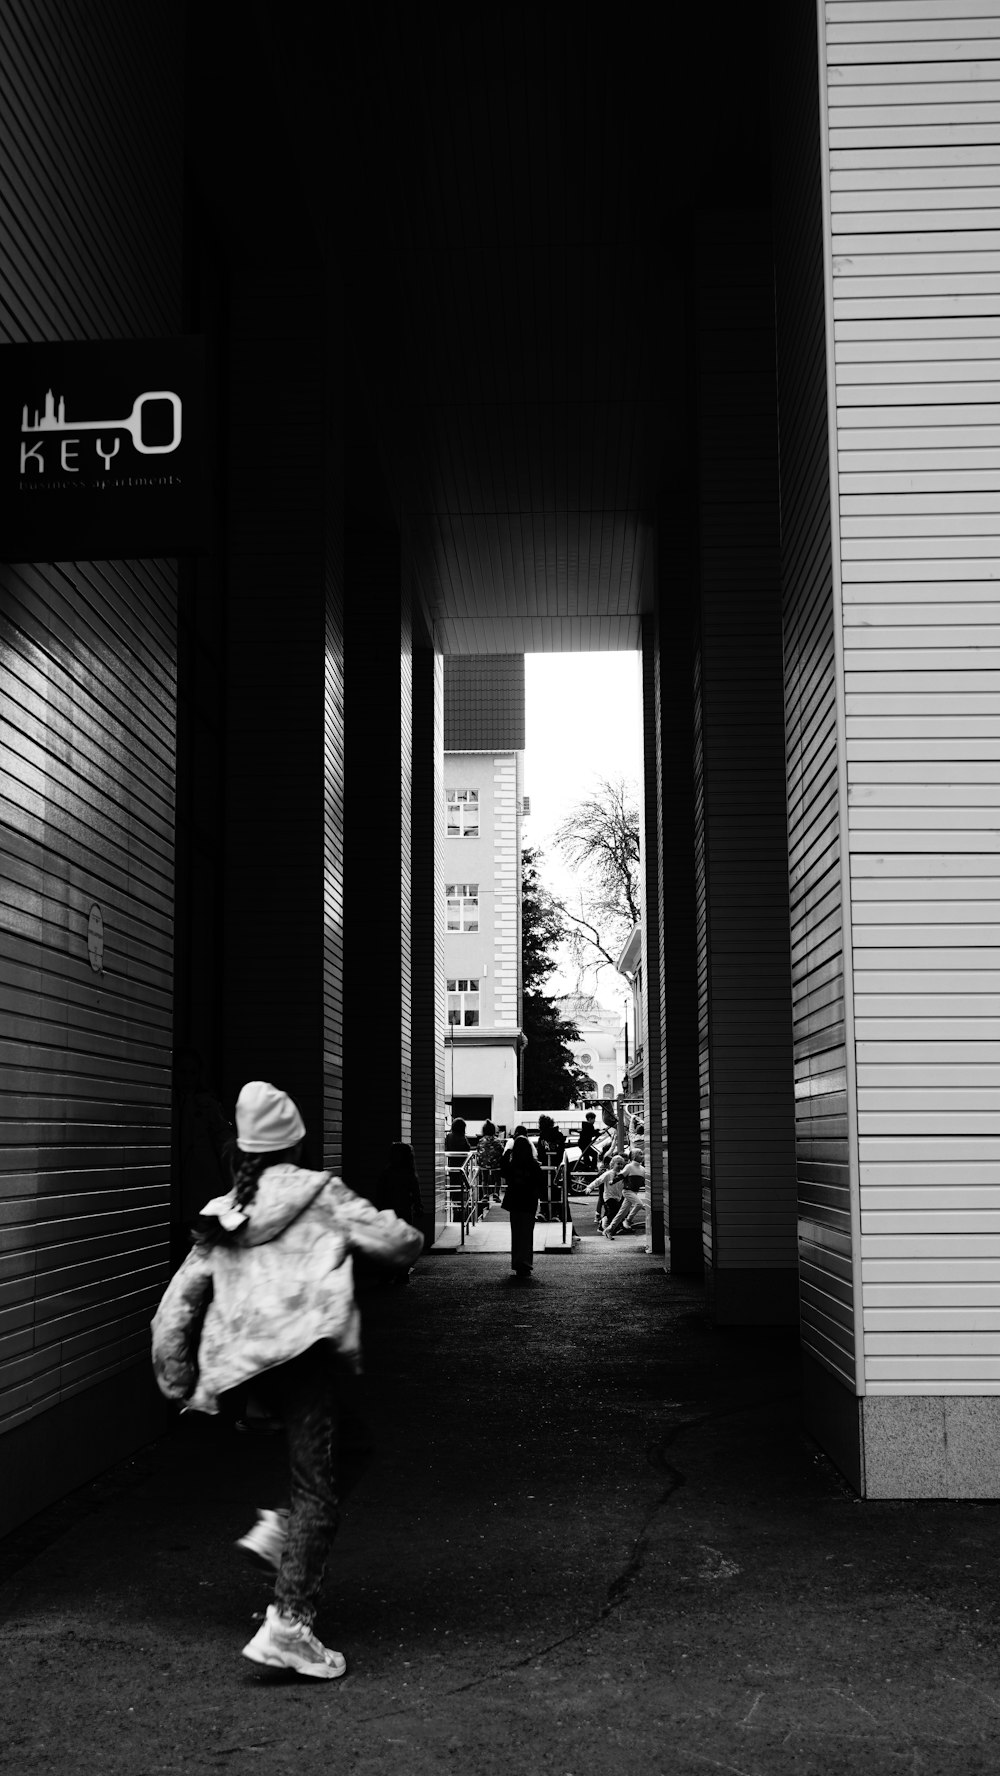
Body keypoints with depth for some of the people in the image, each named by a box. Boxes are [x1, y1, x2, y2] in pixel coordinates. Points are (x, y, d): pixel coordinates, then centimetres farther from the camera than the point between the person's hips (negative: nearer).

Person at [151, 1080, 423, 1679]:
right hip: (309, 1350, -7)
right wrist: (407, 1235, 19)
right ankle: (288, 1624, -11)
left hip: (245, 1367, 7)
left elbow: (175, 1308, 17)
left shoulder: (221, 1216, 18)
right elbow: (398, 1242, -4)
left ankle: (277, 1530, 12)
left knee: (346, 1443, 25)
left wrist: (179, 1385, 23)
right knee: (319, 1487, -4)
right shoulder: (319, 1192, 3)